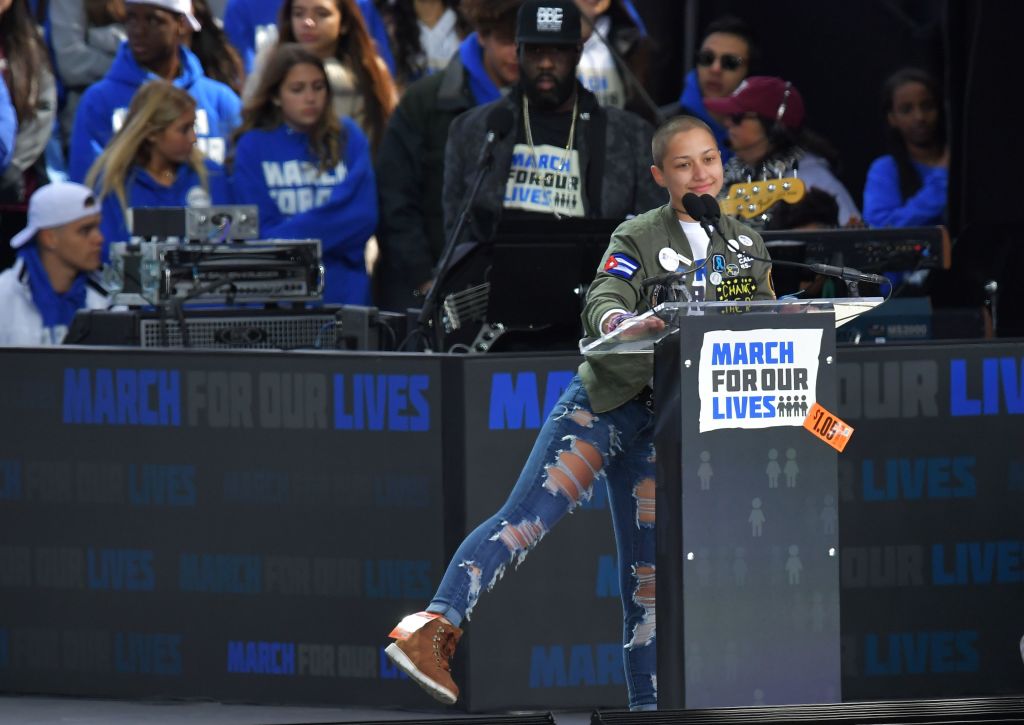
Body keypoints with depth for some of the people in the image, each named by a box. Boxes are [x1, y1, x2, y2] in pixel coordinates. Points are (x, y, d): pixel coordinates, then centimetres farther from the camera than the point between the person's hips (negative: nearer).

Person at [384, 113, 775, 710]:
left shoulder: (747, 244, 12)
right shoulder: (639, 239, -3)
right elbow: (601, 305, -19)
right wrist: (626, 321, -40)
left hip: (671, 429, 5)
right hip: (607, 402, -5)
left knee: (650, 572, 8)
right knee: (527, 519, -20)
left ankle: (650, 708, 11)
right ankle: (432, 628, -31)